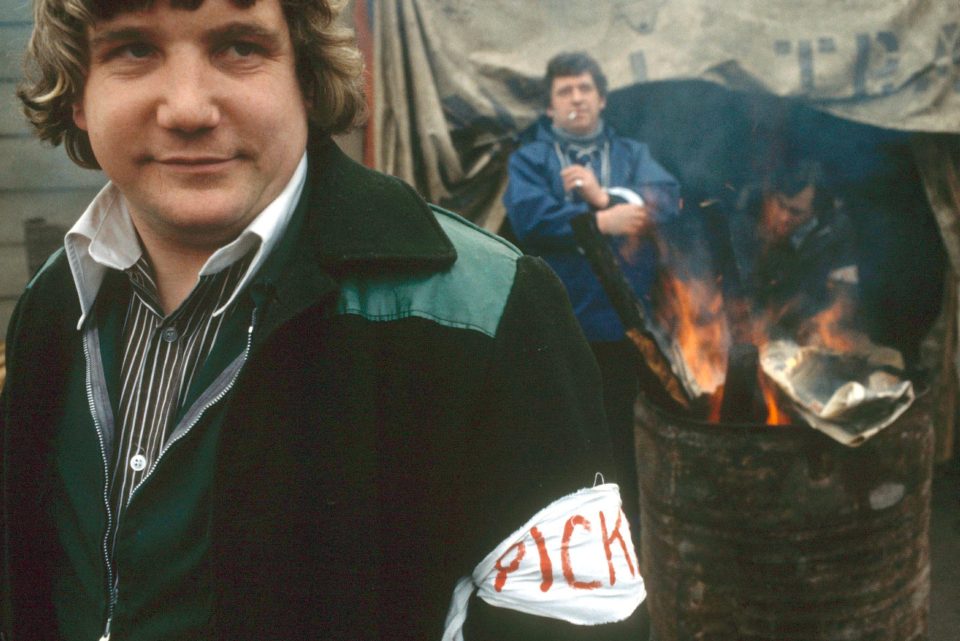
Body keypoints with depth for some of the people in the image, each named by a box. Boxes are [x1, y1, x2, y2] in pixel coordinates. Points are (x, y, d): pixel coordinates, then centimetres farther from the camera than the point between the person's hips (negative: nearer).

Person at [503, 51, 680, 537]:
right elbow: (528, 216, -13)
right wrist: (601, 222, -15)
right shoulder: (529, 159, 7)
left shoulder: (633, 154, 14)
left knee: (624, 436, 11)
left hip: (625, 323, 2)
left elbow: (667, 202, -5)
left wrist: (603, 196, -15)